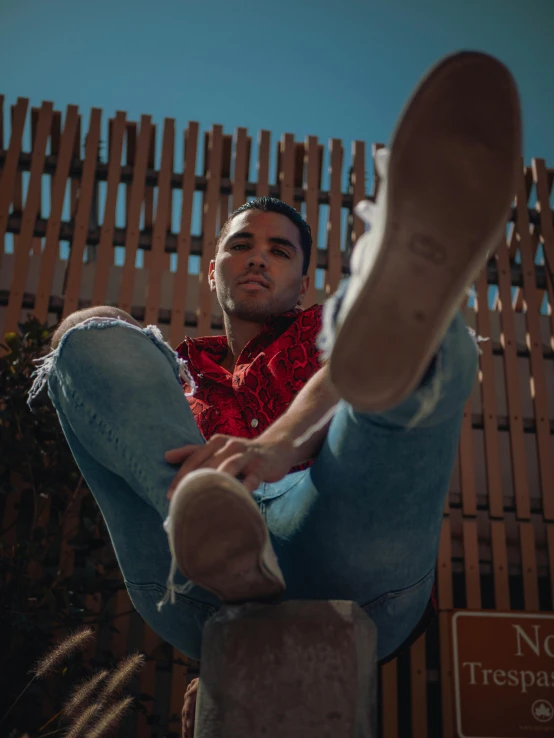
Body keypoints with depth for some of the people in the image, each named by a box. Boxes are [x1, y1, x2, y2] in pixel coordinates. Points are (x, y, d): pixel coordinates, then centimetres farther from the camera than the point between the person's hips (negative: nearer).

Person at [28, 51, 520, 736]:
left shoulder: (321, 332, 28)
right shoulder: (175, 367, 38)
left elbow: (341, 378, 2)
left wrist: (276, 444, -21)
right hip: (200, 594, 2)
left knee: (439, 340, -18)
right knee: (92, 333, -6)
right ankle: (222, 531, -35)